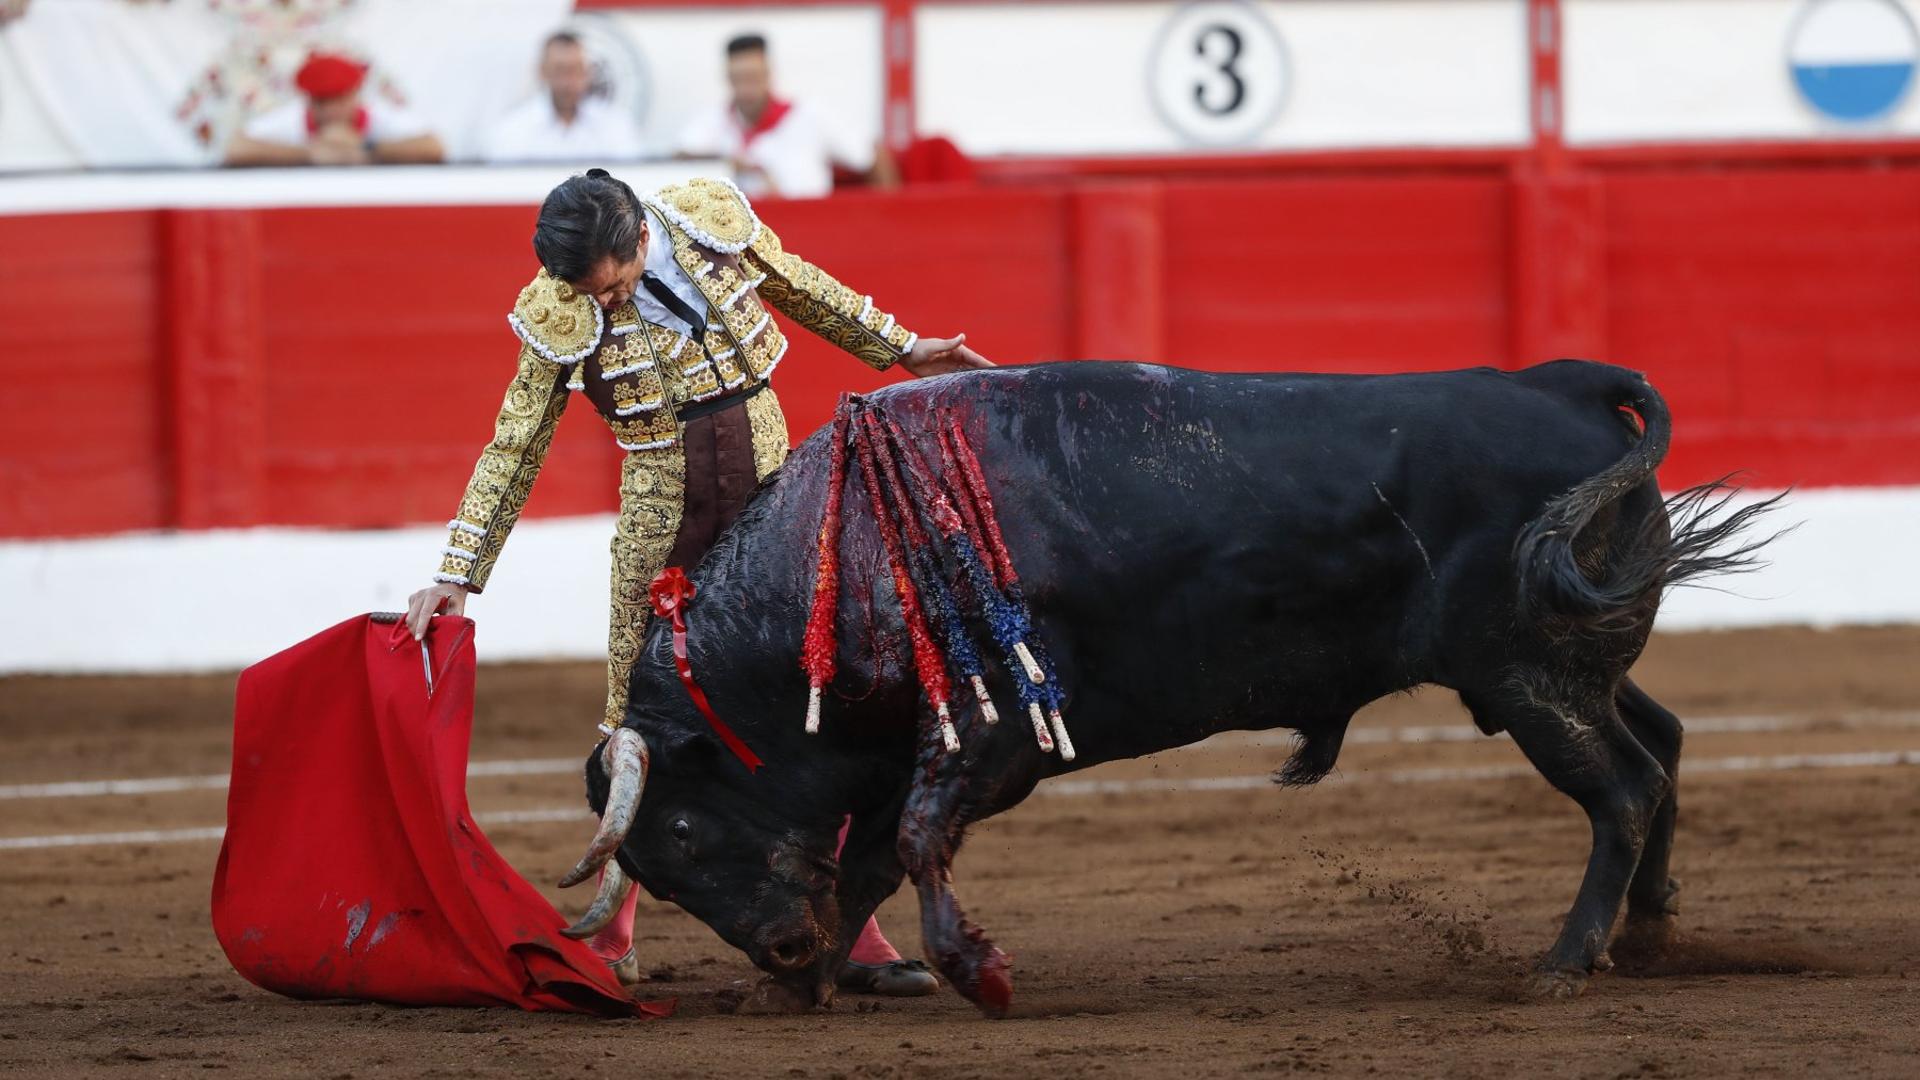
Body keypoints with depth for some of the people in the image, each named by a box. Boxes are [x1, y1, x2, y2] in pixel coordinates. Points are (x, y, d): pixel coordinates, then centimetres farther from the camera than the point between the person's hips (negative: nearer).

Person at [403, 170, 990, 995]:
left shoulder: (714, 221, -9)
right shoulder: (558, 317, -12)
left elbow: (803, 291, 11)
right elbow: (513, 450, -5)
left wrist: (900, 348, 21)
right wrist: (458, 575, -7)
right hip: (662, 519, -2)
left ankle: (851, 936, 6)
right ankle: (607, 941, 16)